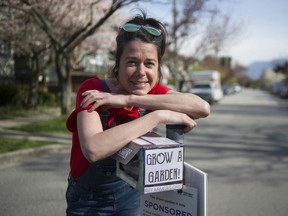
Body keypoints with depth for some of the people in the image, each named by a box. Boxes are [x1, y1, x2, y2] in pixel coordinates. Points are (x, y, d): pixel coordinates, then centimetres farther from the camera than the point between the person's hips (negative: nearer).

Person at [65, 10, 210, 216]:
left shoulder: (153, 90, -13)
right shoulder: (93, 90, -25)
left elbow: (203, 108, -31)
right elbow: (93, 149, -42)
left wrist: (129, 100, -35)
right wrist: (159, 116, -40)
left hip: (130, 194, 3)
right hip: (89, 199, -3)